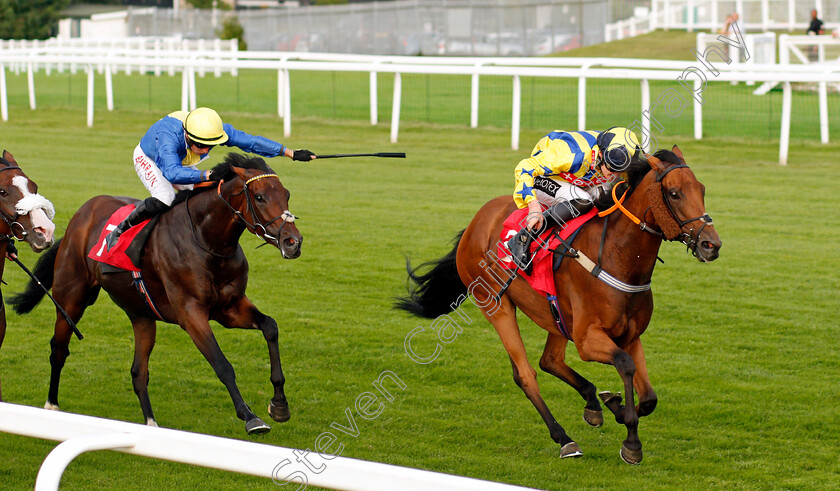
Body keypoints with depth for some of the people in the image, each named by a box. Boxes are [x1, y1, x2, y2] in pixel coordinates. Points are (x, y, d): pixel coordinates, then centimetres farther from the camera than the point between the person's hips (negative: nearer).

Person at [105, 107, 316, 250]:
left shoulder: (219, 130, -31)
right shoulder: (169, 134, -46)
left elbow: (252, 141, -25)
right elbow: (172, 172, -60)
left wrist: (291, 153, -26)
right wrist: (208, 175, -71)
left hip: (182, 164, 6)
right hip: (148, 160, -6)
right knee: (165, 199, -33)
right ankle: (120, 230, -15)